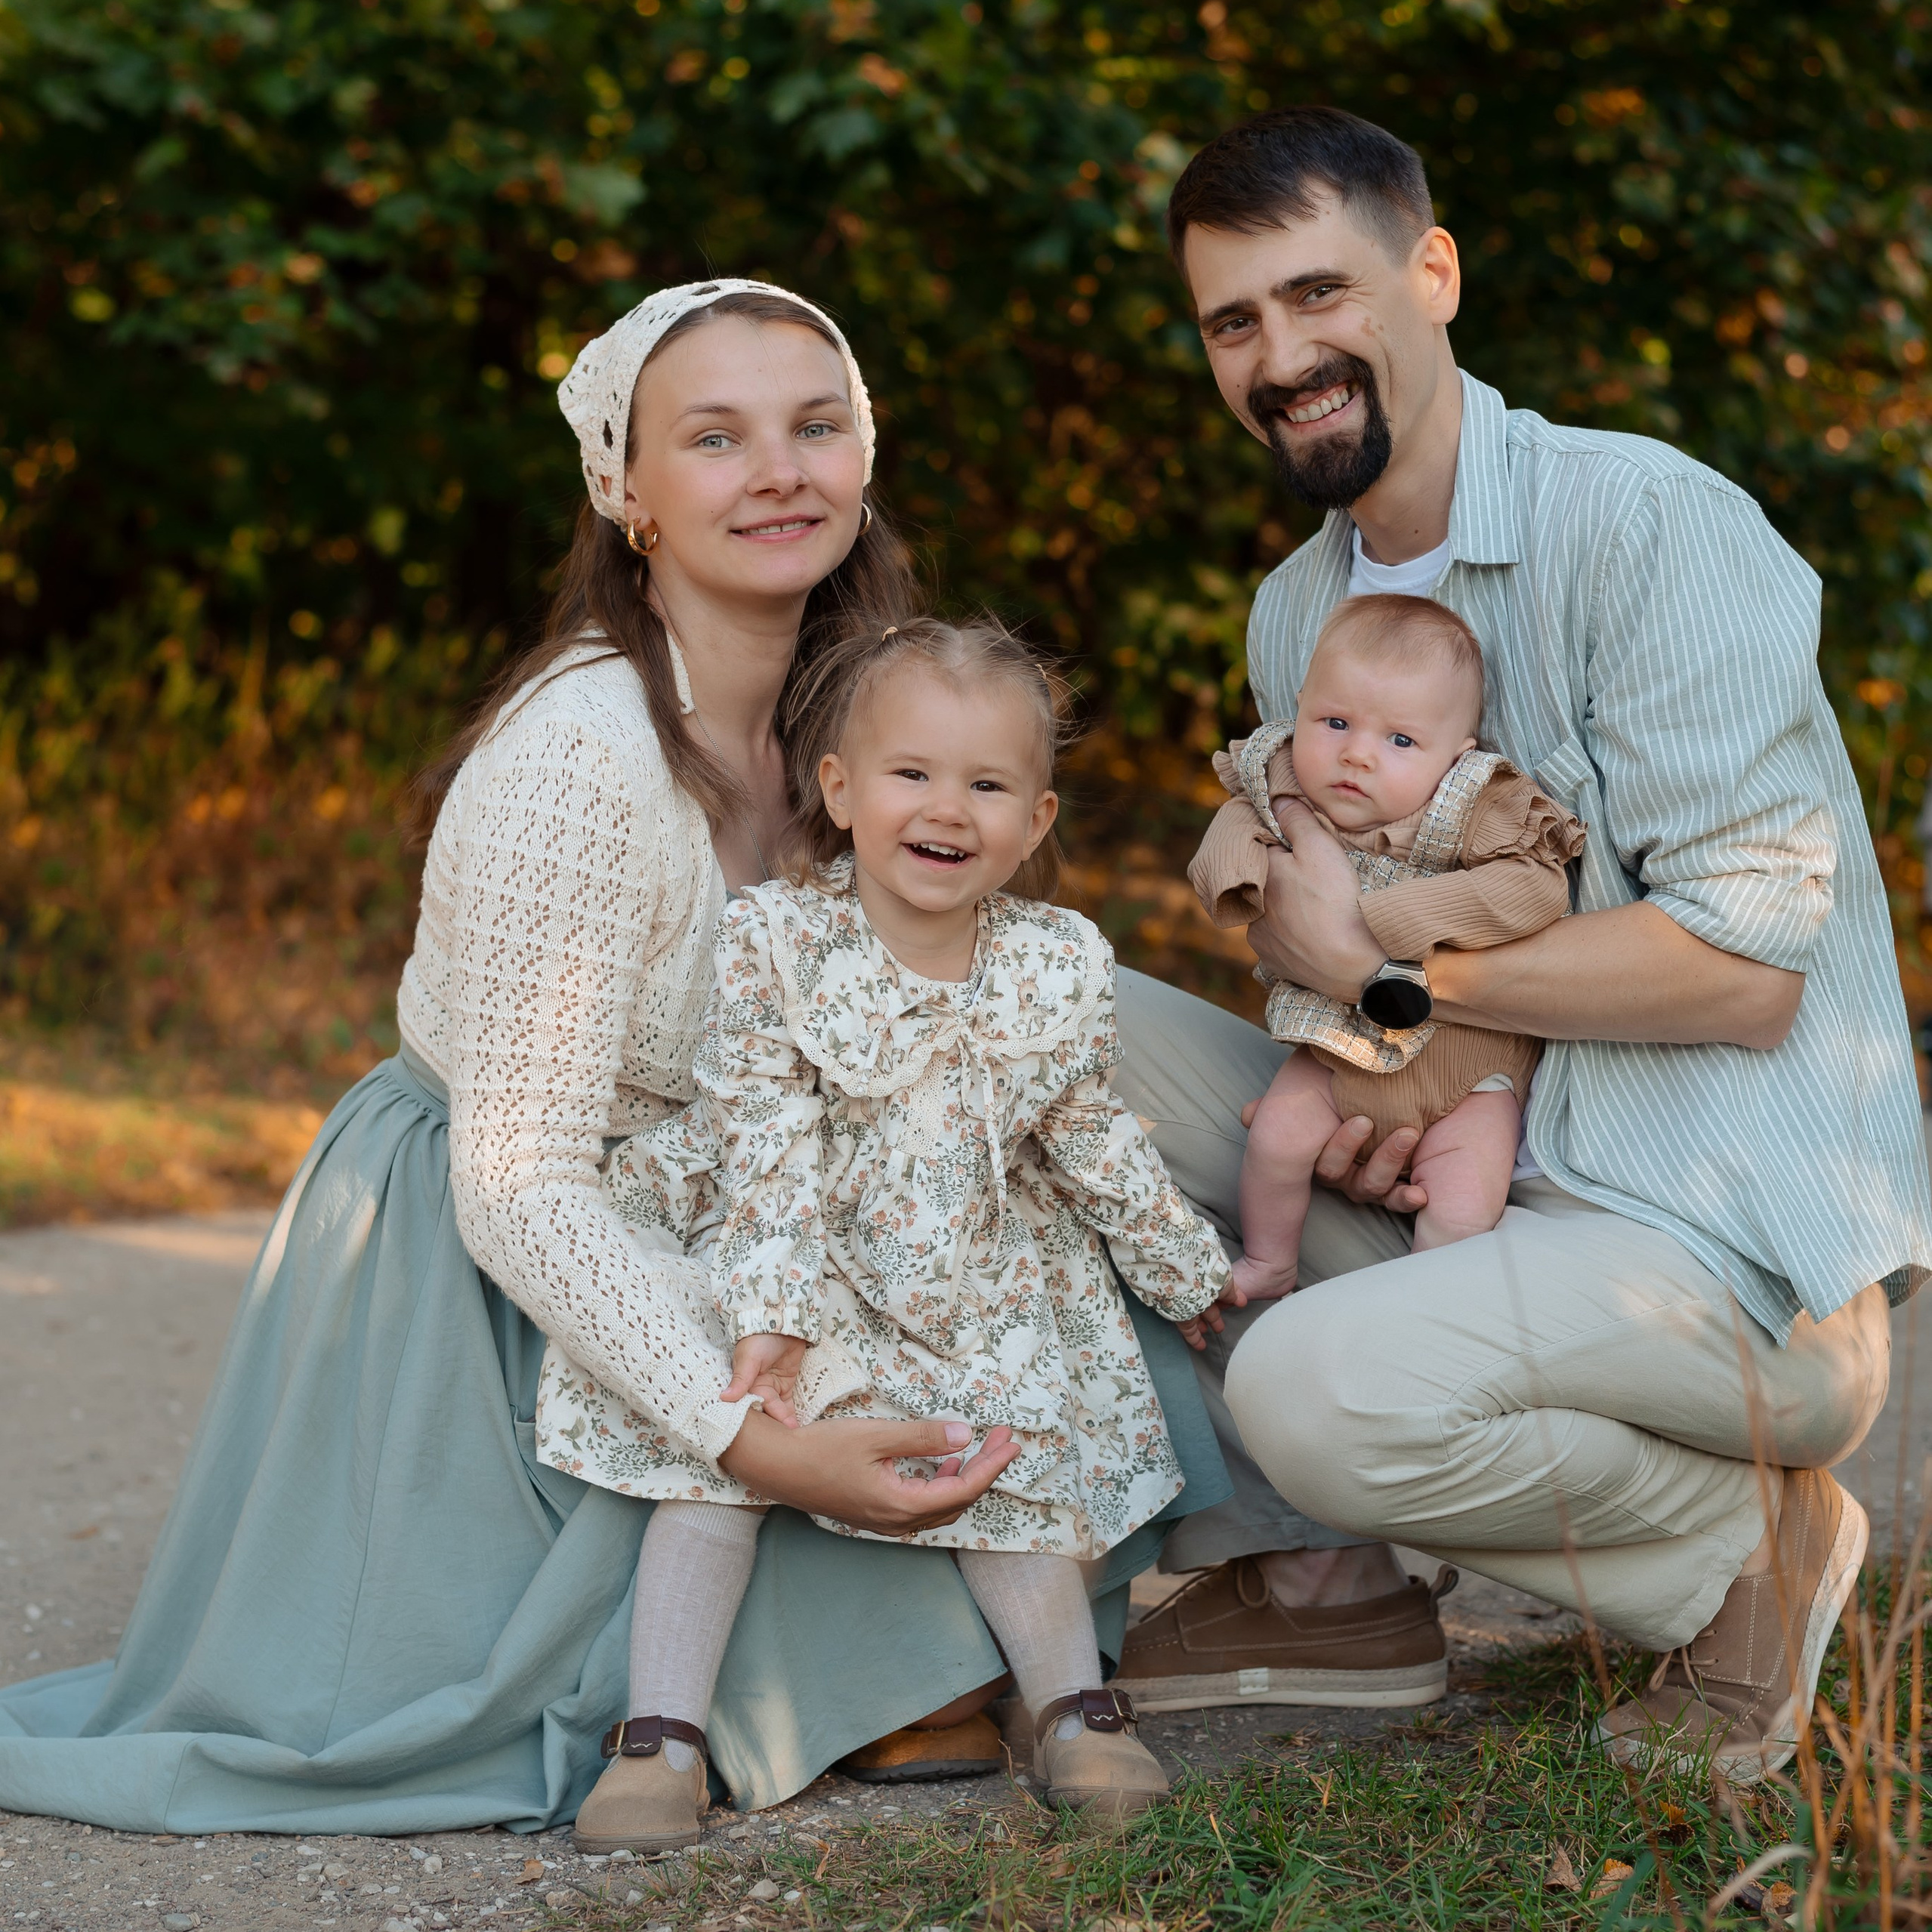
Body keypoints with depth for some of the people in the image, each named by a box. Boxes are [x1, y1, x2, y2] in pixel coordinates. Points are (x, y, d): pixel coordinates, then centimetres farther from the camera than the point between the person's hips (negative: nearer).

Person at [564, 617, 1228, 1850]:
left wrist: (1193, 1273, 15)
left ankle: (1076, 1706, 14)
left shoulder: (1061, 971, -10)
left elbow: (1094, 1143, 6)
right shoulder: (773, 942, -18)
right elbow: (768, 1149, -21)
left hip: (981, 1298, 2)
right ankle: (663, 1736, -7)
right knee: (717, 1458, -11)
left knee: (1012, 1469, -2)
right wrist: (769, 1316, -30)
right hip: (799, 1275, -2)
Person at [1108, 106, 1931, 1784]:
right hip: (1465, 1185, 8)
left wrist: (1386, 964, -16)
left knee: (1320, 1389, -32)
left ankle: (1745, 1541, -2)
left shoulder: (1654, 527, -15)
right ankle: (1315, 1573, 3)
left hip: (1744, 1245, -8)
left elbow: (1743, 965, -21)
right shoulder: (1296, 613, 11)